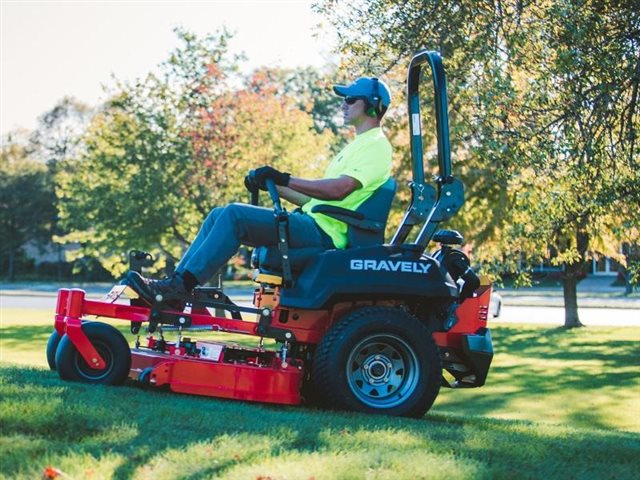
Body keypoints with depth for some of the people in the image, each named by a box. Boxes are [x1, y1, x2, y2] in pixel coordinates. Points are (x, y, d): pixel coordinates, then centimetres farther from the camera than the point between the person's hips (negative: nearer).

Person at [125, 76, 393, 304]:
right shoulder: (356, 146, 27)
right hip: (311, 223, 10)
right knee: (219, 215, 2)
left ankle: (180, 286, -25)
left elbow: (338, 189, -21)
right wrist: (272, 185, 13)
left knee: (234, 214, -23)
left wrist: (284, 179, -19)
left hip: (322, 233, -10)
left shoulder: (376, 145, -5)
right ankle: (173, 284, -5)